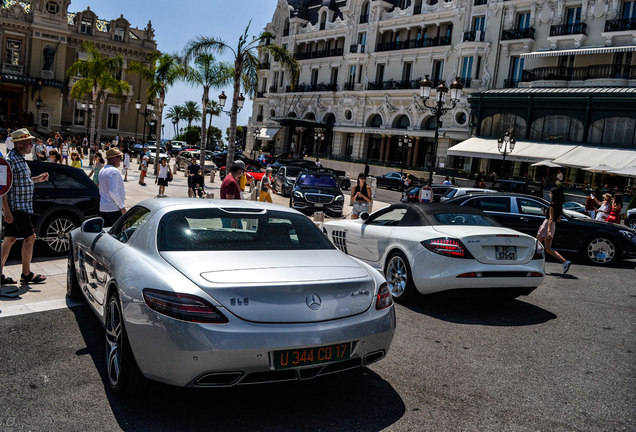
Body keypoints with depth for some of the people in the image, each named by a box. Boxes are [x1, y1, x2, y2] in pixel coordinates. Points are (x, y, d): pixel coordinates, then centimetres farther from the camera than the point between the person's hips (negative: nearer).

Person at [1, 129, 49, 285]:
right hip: (17, 207, -10)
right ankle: (26, 274, 6)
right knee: (30, 237, -4)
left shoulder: (20, 159, 15)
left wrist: (37, 179, 16)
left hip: (23, 206, 10)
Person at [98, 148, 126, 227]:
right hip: (114, 209, -9)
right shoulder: (114, 171, -14)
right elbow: (113, 191, -23)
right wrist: (122, 207, -18)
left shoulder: (102, 170, 17)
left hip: (102, 208, 9)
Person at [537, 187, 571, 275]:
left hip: (548, 225, -9)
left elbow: (551, 218, -20)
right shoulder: (559, 206, 13)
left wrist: (548, 230, -27)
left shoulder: (552, 205, -12)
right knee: (548, 249, 8)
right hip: (553, 226, 9)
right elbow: (558, 219, 19)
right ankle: (565, 262, -4)